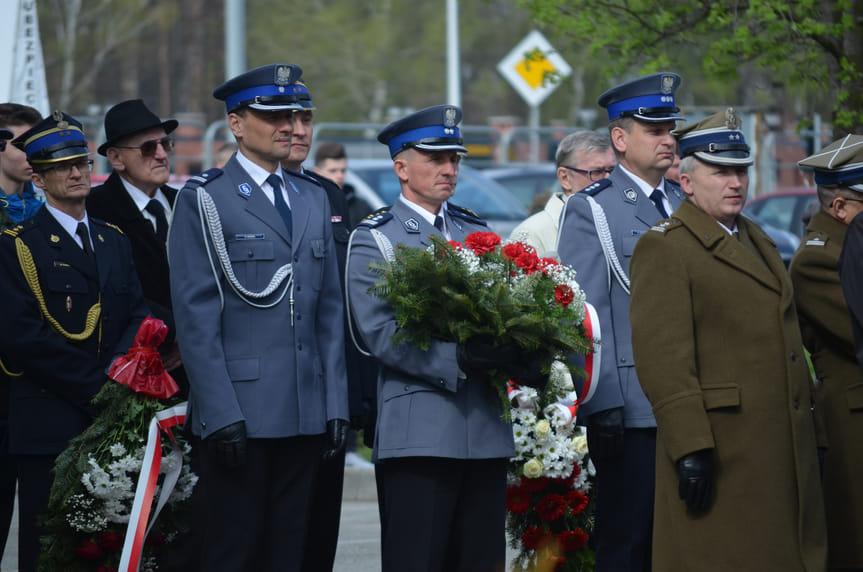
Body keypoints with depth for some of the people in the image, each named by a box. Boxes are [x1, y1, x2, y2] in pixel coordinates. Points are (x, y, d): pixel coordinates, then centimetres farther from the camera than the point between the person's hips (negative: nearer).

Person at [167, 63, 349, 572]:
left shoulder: (313, 199, 16)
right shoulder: (204, 199, -3)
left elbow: (330, 309, 16)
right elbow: (196, 316, -8)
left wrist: (337, 405, 8)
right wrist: (220, 414, -15)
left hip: (307, 415, 5)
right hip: (240, 412, -5)